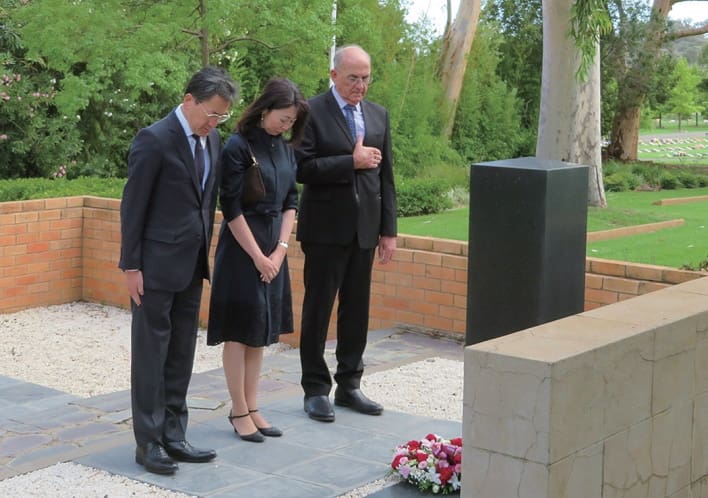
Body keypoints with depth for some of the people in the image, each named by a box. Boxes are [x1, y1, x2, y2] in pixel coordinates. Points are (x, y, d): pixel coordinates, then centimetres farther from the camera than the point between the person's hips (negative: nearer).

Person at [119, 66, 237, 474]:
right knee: (151, 352, 2)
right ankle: (149, 441, 10)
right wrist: (131, 266, -12)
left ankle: (173, 436, 20)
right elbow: (133, 206, -12)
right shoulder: (155, 140, -14)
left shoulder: (213, 140, 7)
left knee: (182, 353, 11)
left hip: (192, 264, 7)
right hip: (157, 264, -7)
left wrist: (205, 254, 12)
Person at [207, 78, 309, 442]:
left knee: (262, 329, 11)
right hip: (241, 248, -7)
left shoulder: (285, 148, 7)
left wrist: (279, 250, -2)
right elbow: (231, 208, -15)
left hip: (273, 247, 7)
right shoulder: (239, 146, -13)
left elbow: (290, 201, 9)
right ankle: (239, 411, 10)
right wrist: (258, 256, -13)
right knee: (239, 328, 1)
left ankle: (252, 407, 20)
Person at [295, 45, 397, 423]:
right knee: (318, 309, 3)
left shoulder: (378, 115, 11)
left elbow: (385, 175, 12)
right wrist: (351, 161, -19)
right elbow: (302, 168, -14)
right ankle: (315, 389, 13)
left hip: (364, 230, 5)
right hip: (326, 228, -5)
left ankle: (348, 385, 22)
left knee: (356, 309, 11)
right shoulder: (312, 112, -5)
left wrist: (389, 229, 8)